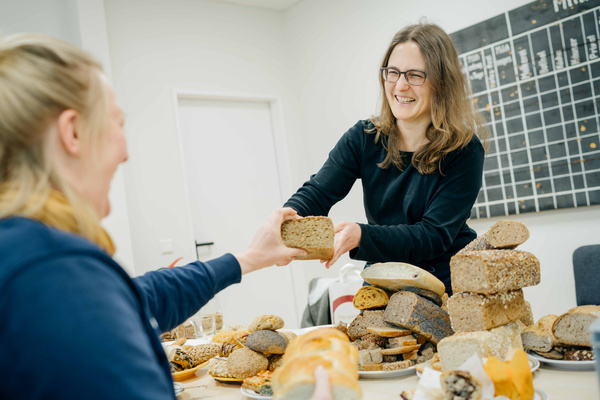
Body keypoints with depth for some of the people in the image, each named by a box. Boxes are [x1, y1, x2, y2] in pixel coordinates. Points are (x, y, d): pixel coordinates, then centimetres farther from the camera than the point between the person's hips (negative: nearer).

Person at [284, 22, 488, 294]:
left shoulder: (464, 152, -11)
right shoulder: (364, 139, 0)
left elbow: (435, 235, -17)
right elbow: (317, 192, -10)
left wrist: (361, 235, -32)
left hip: (445, 282, -2)